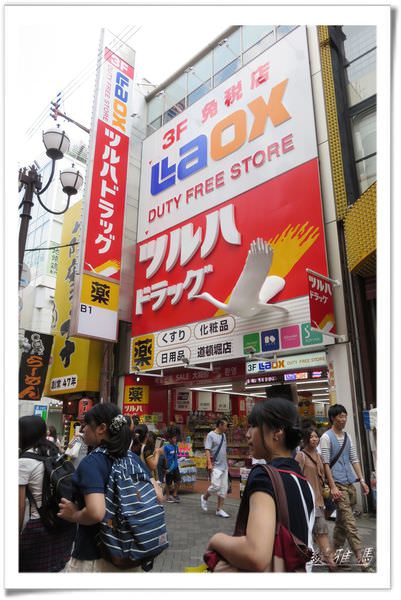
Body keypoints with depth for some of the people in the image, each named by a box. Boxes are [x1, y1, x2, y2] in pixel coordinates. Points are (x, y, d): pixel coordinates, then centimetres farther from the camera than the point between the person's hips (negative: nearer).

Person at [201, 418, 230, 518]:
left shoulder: (223, 435, 11)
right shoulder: (211, 435, -11)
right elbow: (207, 450, -16)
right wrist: (209, 463, -23)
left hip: (224, 466, 8)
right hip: (215, 466, -7)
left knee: (224, 488, 7)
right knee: (216, 486, -14)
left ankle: (219, 509, 17)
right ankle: (204, 498, 14)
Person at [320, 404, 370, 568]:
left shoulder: (347, 436, 12)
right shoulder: (326, 437, -9)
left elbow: (354, 459, 15)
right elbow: (326, 464, -11)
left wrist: (361, 480, 8)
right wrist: (332, 487, -15)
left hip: (350, 483, 7)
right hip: (338, 484, -7)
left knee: (342, 520, 14)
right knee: (349, 522, -8)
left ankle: (336, 552, 25)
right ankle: (360, 557, -5)